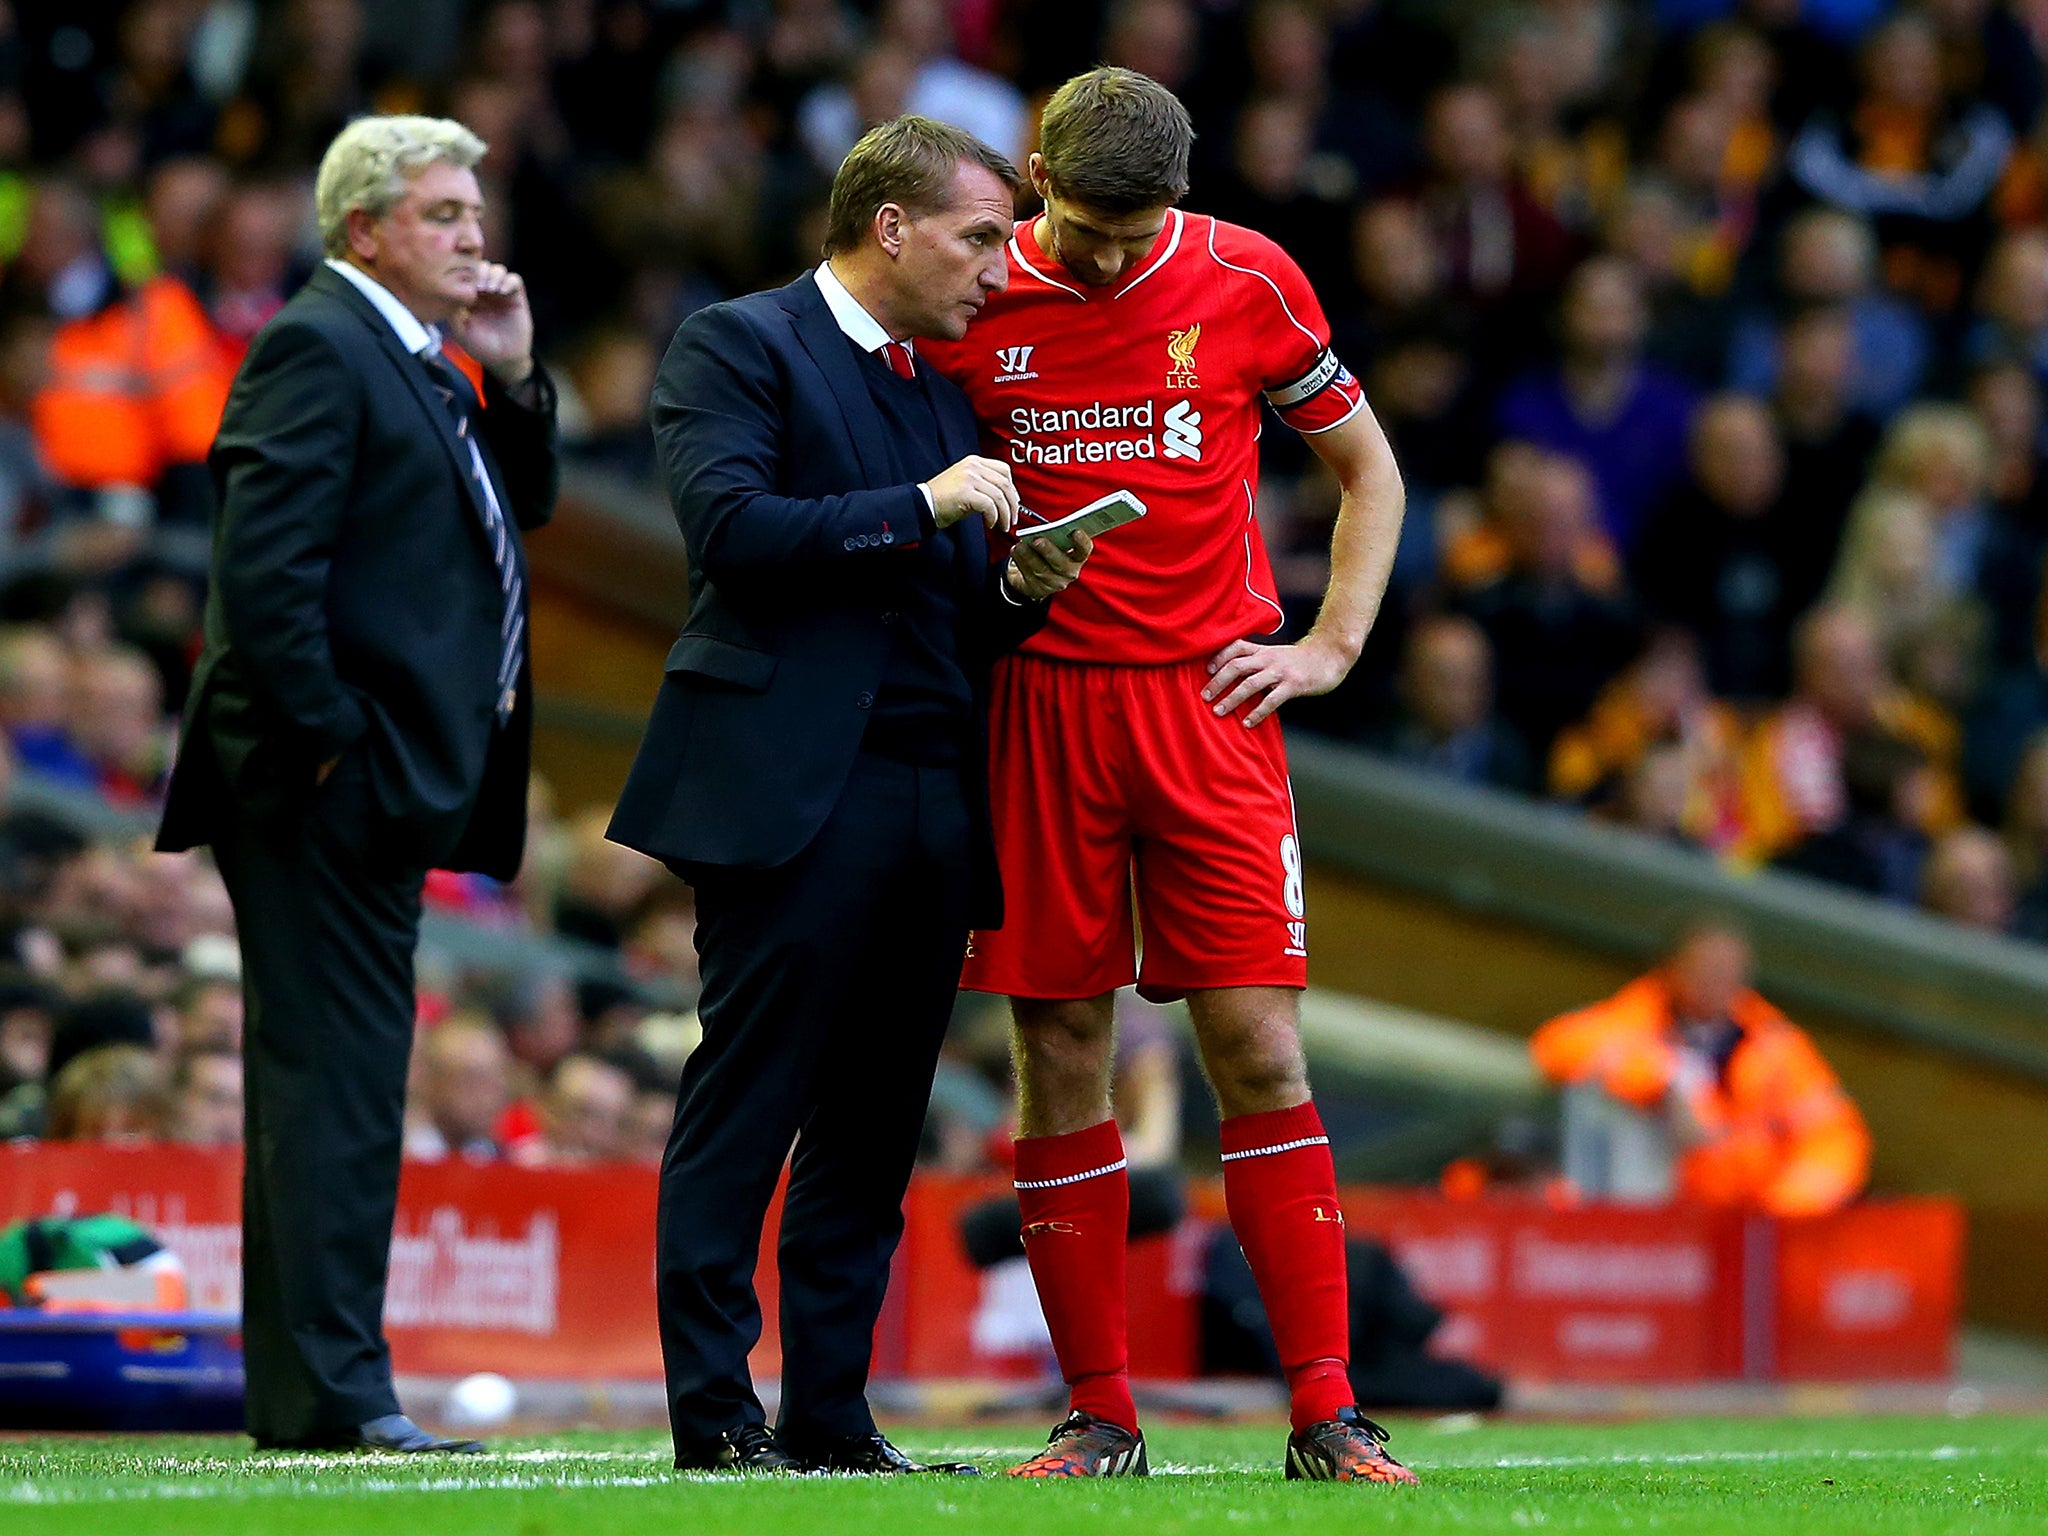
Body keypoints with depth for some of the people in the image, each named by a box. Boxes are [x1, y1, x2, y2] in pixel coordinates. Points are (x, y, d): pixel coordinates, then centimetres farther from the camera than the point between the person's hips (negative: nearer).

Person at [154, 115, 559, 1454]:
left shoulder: (416, 363, 19)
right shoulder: (316, 346, -11)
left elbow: (519, 508, 22)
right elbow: (266, 565, -20)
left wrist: (513, 375, 8)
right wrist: (326, 735, -20)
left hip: (377, 787, 10)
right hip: (333, 782, -10)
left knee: (333, 1081, 11)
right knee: (340, 1078, -11)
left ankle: (302, 1392, 15)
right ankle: (334, 1391, -11)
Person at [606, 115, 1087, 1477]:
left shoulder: (945, 391, 22)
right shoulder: (739, 345, 0)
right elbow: (728, 524, -15)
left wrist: (1019, 588, 2)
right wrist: (918, 510, -15)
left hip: (932, 799, 7)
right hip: (790, 793, -7)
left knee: (871, 1134, 7)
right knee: (741, 1120, -6)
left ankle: (831, 1416, 11)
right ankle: (716, 1416, -5)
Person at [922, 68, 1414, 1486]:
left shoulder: (1247, 282, 0)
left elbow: (1371, 469, 12)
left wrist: (1332, 646, 3)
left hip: (1208, 698, -1)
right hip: (1042, 704, 1)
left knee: (1258, 1047, -6)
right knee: (1060, 1052, 1)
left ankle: (1326, 1415, -4)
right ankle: (1101, 1417, 9)